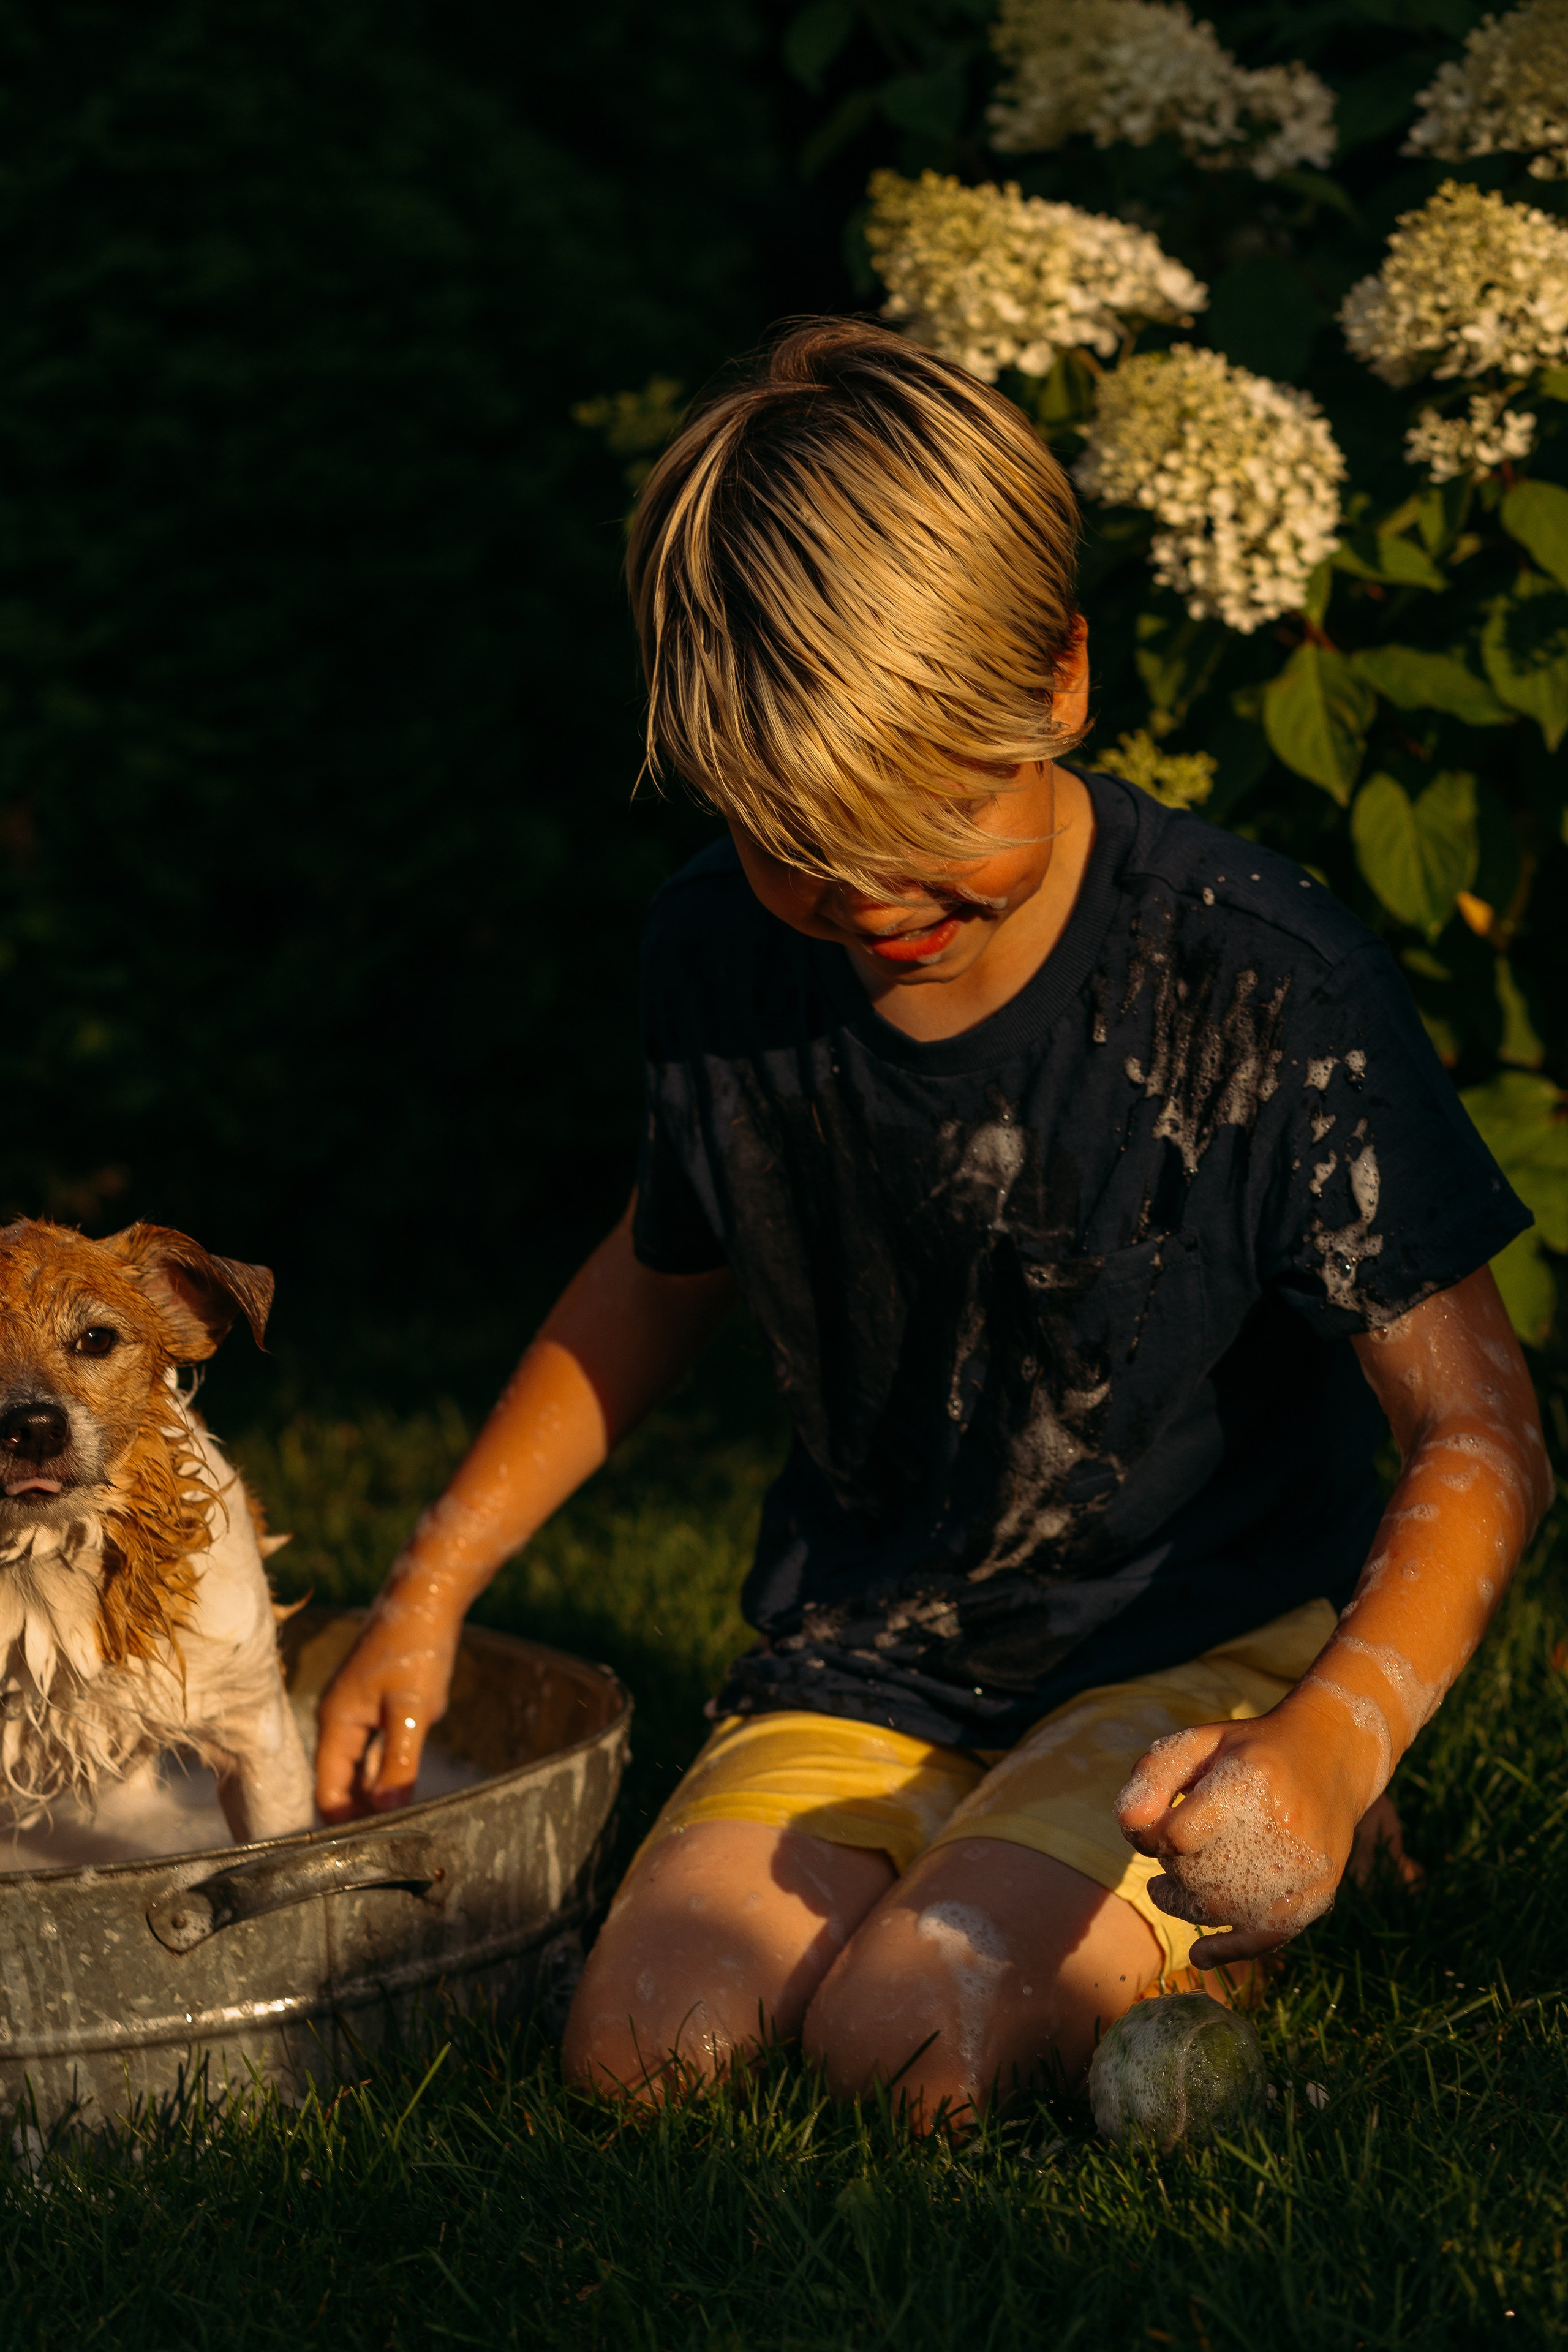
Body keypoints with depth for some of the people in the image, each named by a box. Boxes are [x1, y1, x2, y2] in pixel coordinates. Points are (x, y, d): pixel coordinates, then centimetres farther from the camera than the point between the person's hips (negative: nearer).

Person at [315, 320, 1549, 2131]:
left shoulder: (1267, 989, -21)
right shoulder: (719, 956, -6)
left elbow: (1476, 1433, -19)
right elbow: (664, 1270, 15)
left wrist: (1335, 1733, -38)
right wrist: (432, 1584, 10)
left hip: (1201, 1651, -4)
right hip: (864, 1661, 5)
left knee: (912, 2039, -27)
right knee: (642, 2047, -18)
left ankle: (1193, 1924, 4)